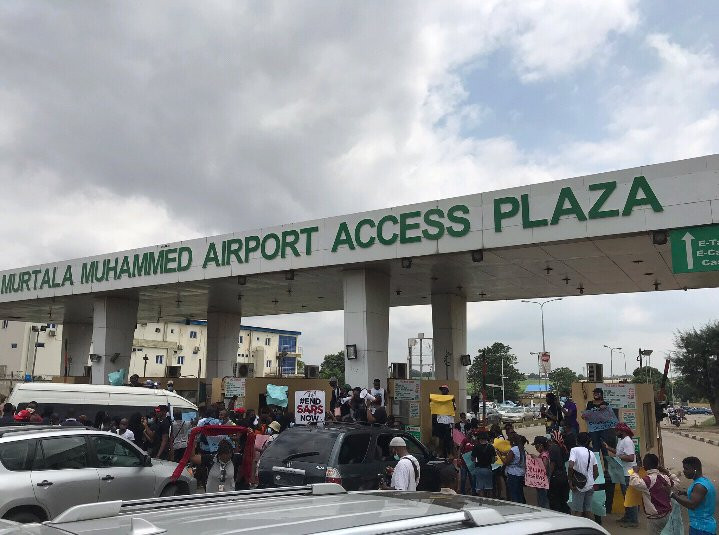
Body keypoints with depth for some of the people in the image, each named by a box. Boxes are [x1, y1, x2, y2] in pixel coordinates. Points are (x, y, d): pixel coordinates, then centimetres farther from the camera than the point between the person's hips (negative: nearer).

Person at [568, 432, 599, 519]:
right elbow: (596, 471, 11)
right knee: (588, 510, 14)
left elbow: (571, 466, -22)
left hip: (579, 485, -6)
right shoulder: (591, 453, 9)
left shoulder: (574, 450, -9)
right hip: (590, 485, 6)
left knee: (577, 511, 0)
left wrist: (570, 480, -13)